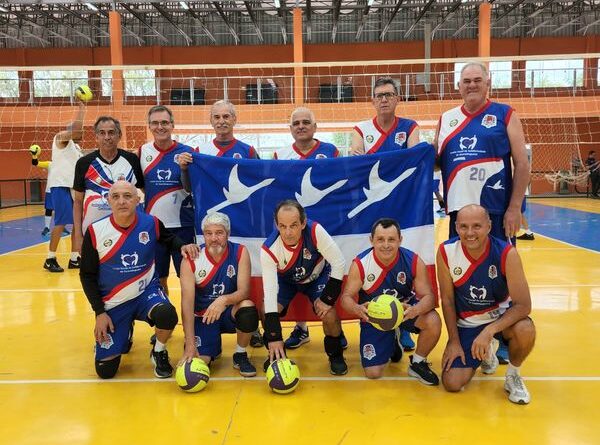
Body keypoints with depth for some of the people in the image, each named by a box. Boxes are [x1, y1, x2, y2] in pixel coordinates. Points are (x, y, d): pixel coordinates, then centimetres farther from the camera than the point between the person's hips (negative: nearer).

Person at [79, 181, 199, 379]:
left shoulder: (151, 223, -10)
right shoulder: (95, 232, -12)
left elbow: (169, 239, 12)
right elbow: (87, 275, -3)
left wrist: (183, 246, -11)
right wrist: (99, 313, -6)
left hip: (146, 292, 0)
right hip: (113, 303, 1)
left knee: (167, 315, -36)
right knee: (105, 370, -1)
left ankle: (159, 353, -1)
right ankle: (124, 333, 32)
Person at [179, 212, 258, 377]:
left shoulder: (240, 252, -14)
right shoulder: (191, 261, -15)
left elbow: (244, 291, -19)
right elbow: (187, 303, -19)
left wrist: (224, 300, -43)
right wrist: (190, 345, -25)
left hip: (230, 312, 0)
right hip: (203, 316, 0)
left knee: (248, 308, -35)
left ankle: (240, 355, -6)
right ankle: (214, 348, 21)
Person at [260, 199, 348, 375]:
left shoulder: (315, 231, -36)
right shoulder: (269, 249, -32)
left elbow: (339, 263, -27)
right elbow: (269, 291, -34)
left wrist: (327, 299, -26)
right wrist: (274, 338, -36)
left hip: (317, 276, -1)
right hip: (285, 280, 1)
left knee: (329, 315, -22)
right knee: (266, 312, -20)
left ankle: (335, 355, 9)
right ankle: (275, 353, 10)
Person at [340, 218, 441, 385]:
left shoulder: (413, 261, -21)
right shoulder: (360, 264, -22)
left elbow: (428, 296, -21)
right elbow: (346, 296, -17)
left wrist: (415, 310, -44)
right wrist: (357, 309, -42)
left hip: (405, 309, 0)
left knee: (433, 322, -32)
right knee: (373, 373, -5)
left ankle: (418, 363, -2)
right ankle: (391, 342, 29)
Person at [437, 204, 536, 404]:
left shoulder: (506, 253, -25)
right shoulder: (446, 252, -19)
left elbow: (523, 305, -24)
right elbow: (447, 299, -7)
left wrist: (489, 330, -36)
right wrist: (454, 341, -6)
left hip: (500, 315, -1)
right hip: (466, 323, 2)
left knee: (525, 330, -36)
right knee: (451, 383, -8)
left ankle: (513, 376, -2)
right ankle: (485, 352, 25)